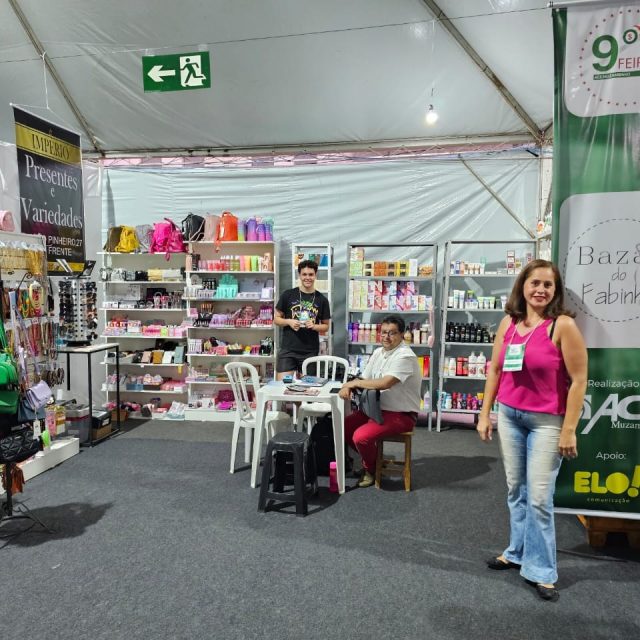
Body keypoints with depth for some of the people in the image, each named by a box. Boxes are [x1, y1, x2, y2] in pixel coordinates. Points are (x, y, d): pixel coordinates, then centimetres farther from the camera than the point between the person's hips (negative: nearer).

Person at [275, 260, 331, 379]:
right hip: (288, 349, -1)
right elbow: (277, 319, 6)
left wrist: (314, 326, -11)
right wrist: (289, 322, -13)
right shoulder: (288, 295, 1)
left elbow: (326, 326, 9)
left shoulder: (322, 300, 4)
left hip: (310, 352, 1)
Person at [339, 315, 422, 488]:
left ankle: (371, 468, 8)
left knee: (361, 436, -25)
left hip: (401, 415, -9)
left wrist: (354, 382, -20)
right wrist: (348, 387, -16)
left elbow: (385, 383, -33)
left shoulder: (405, 356, -21)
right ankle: (371, 458, 22)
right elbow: (364, 379, 8)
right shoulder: (378, 352, 7)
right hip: (378, 409, 9)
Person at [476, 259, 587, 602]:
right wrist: (485, 414, 7)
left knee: (539, 497, 1)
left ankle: (541, 570, 19)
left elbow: (578, 380, -12)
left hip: (546, 421, -5)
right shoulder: (508, 322, 2)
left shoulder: (563, 325, -13)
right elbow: (495, 369, 8)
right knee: (516, 490, 16)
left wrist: (569, 430, -13)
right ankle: (518, 551, 34)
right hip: (509, 415, 5)